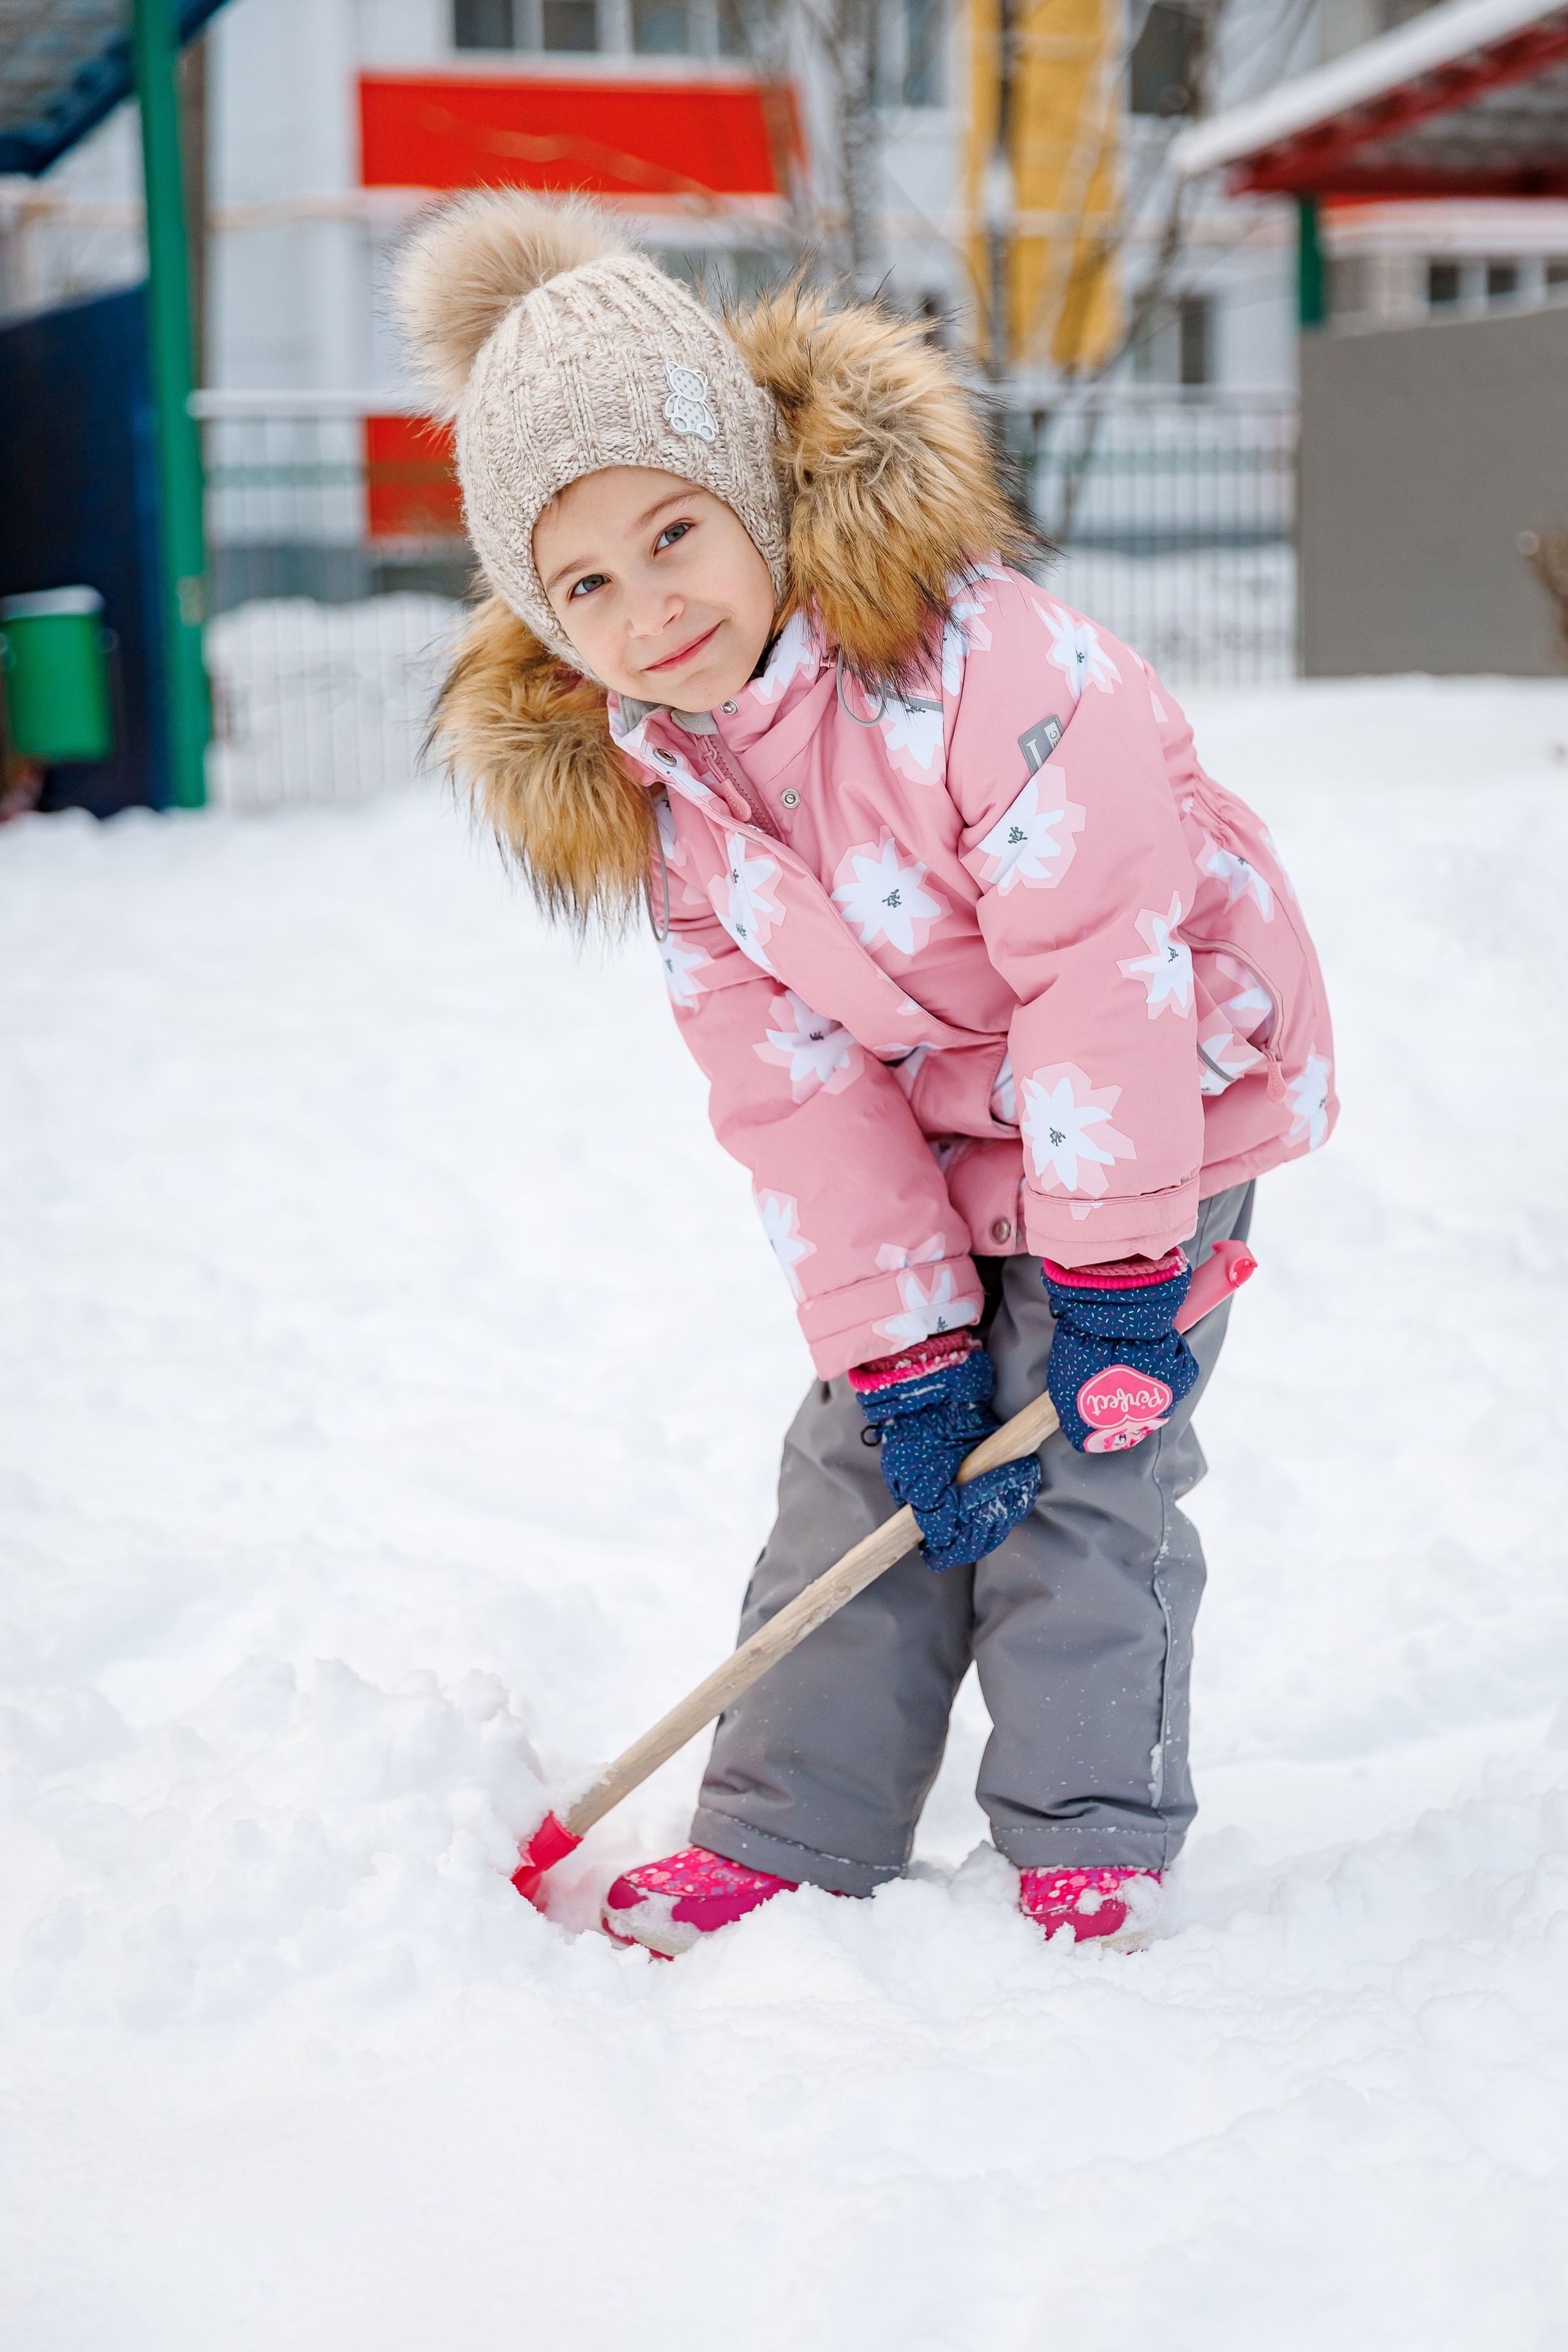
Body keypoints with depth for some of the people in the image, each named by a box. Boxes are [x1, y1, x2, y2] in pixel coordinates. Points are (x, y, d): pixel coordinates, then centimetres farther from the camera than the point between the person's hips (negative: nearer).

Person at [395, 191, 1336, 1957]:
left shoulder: (975, 660, -30)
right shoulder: (647, 776, -9)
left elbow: (1104, 962, -28)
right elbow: (790, 1082, -10)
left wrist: (1110, 1276, -25)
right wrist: (902, 1350, -15)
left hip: (1167, 1094, -6)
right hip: (936, 1135, 6)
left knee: (1080, 1469, -9)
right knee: (865, 1458, 4)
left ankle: (1092, 1847, 7)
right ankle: (787, 1845, 14)